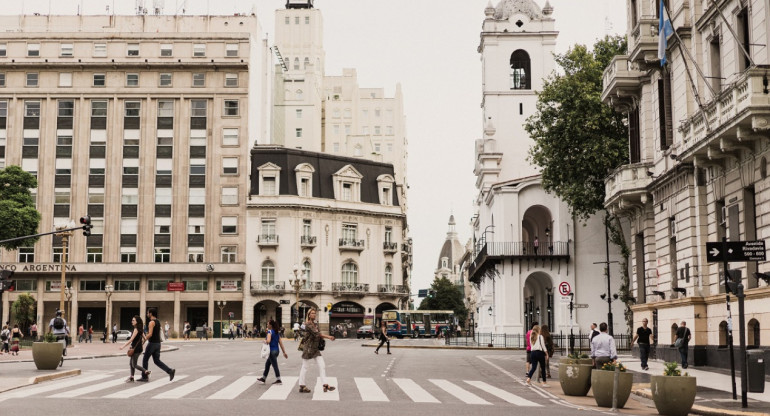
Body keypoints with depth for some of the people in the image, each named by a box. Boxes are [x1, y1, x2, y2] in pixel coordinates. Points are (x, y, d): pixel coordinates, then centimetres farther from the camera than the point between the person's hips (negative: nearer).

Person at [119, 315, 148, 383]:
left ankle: (146, 371, -10)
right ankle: (131, 377, 16)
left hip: (136, 349, -9)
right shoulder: (140, 329, 11)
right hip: (138, 348, 9)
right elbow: (144, 339, 15)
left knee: (134, 365, -3)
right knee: (131, 363, 14)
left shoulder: (136, 329, -15)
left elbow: (131, 339, -19)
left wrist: (123, 346, -15)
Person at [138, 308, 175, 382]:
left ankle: (144, 377, 12)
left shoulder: (151, 322, -14)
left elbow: (150, 334, -23)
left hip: (152, 343, -9)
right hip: (158, 343, 9)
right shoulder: (158, 322, 15)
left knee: (145, 359, 6)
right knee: (157, 361, 8)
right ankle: (170, 371, -7)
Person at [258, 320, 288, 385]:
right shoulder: (277, 332, 11)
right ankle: (263, 378, 26)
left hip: (272, 351, -8)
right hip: (276, 350, 8)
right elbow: (281, 343, 10)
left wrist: (265, 341, -7)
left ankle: (278, 380, 4)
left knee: (275, 365, -1)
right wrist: (284, 352, 11)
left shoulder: (270, 332, -13)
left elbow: (268, 341, -30)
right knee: (267, 364, 18)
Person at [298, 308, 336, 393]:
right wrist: (328, 337, -19)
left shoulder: (316, 324, 14)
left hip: (315, 348, 8)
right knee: (305, 366, 1)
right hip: (308, 347, -8)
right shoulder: (308, 324, -12)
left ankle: (325, 385, 0)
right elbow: (316, 333, -20)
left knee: (322, 365, 1)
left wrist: (328, 337, -7)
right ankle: (302, 386, 10)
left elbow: (319, 335, 11)